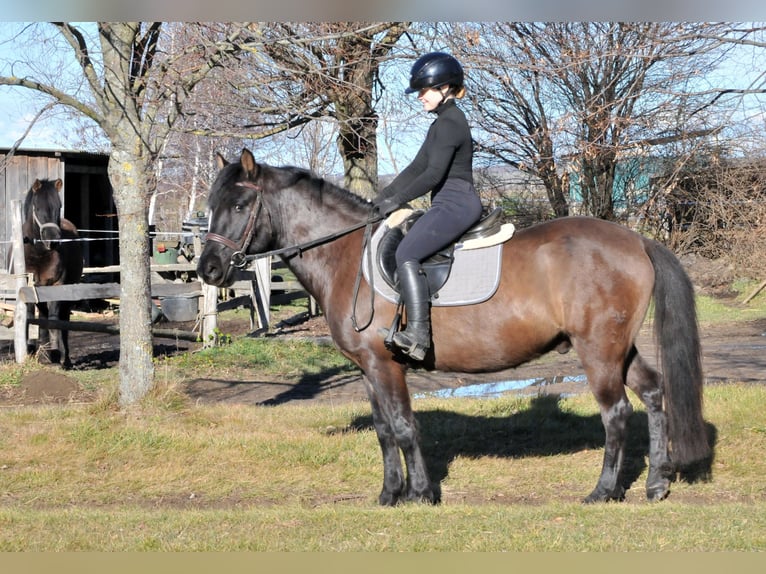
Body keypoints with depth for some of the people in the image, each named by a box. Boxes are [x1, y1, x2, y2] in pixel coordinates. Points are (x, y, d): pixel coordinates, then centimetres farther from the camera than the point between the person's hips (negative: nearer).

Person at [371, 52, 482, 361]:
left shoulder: (449, 123, -12)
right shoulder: (444, 122, 21)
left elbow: (433, 174, -19)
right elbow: (417, 167, 21)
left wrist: (397, 200, -15)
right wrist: (383, 196, 14)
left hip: (455, 204, -11)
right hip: (451, 204, 11)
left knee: (407, 253, -24)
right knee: (391, 243, 15)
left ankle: (418, 335, -32)